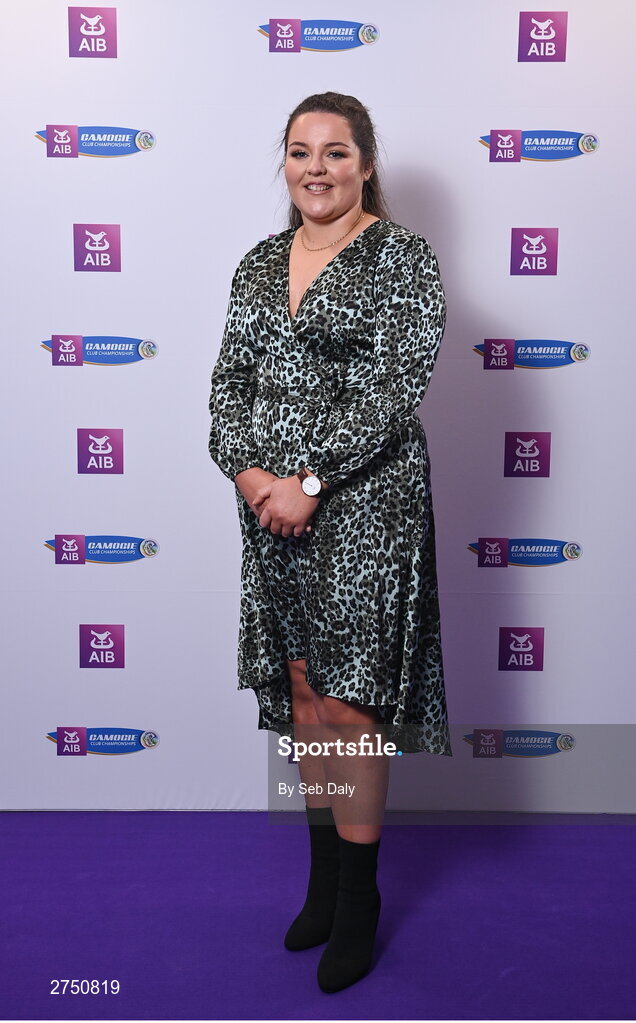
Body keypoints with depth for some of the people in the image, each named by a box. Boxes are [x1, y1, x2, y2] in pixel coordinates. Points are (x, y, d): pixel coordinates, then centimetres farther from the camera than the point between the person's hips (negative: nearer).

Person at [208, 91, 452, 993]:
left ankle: (358, 903, 17)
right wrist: (249, 471, -8)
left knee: (349, 700, -1)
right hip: (269, 501, 6)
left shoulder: (402, 255, -4)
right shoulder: (259, 264, 13)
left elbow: (395, 388, -13)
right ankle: (323, 880, 29)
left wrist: (309, 481, -17)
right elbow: (229, 382, 9)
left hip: (363, 502, -5)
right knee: (301, 692, 12)